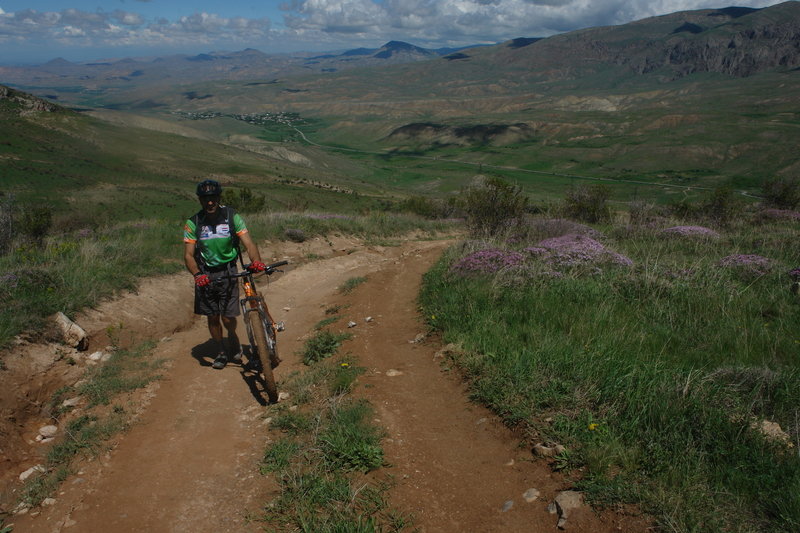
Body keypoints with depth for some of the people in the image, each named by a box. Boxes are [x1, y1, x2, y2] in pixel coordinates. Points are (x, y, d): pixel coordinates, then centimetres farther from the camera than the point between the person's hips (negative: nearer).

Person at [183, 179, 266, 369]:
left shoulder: (232, 217, -7)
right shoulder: (193, 223, -5)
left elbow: (249, 243, -15)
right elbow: (188, 255, -8)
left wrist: (256, 261, -36)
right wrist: (197, 274, -27)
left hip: (228, 272, -1)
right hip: (205, 275, 2)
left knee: (228, 318, -6)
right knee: (213, 317, 8)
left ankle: (233, 337, 28)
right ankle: (221, 352, 29)